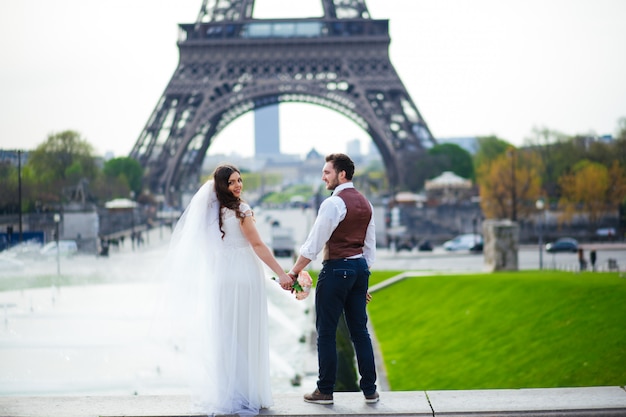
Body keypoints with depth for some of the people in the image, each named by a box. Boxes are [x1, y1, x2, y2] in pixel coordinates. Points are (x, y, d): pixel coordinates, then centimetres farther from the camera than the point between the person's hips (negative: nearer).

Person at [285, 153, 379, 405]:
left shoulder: (333, 204, -14)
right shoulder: (365, 204, 13)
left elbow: (313, 244, -15)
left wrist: (293, 273, -9)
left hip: (336, 270, -8)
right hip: (360, 268, 8)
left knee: (326, 332, 2)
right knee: (359, 330, 12)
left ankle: (325, 391, 9)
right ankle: (369, 389, 14)